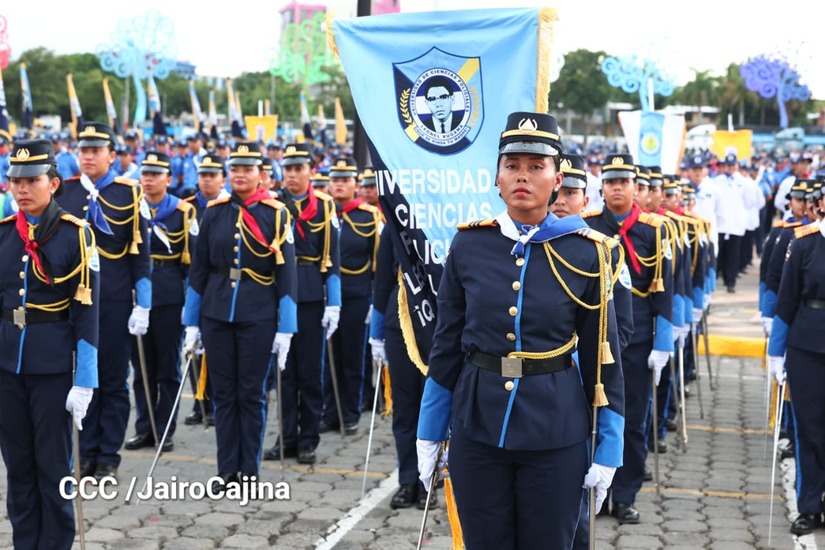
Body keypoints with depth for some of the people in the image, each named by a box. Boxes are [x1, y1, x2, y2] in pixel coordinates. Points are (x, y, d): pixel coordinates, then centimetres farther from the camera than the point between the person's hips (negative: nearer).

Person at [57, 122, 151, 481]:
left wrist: (142, 305, -7)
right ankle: (85, 452, 19)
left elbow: (139, 253, -4)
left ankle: (108, 458, 14)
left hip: (114, 301, -2)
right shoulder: (64, 192, 5)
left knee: (113, 380, 5)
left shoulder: (129, 193, -3)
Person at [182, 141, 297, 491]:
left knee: (251, 394, 4)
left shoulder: (275, 214, -3)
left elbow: (286, 273, -3)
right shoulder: (214, 212, 5)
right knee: (223, 393, 7)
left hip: (258, 316, -3)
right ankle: (227, 469, 16)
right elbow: (198, 269, 8)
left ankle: (249, 471, 15)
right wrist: (191, 323, 6)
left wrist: (285, 329, -6)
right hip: (217, 314, 3)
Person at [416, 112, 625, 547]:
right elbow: (446, 345, 6)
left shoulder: (587, 253, -5)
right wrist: (430, 433, 8)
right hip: (477, 429, 2)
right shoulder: (469, 245, 0)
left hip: (556, 435, -1)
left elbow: (602, 357, -1)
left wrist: (608, 449, -1)